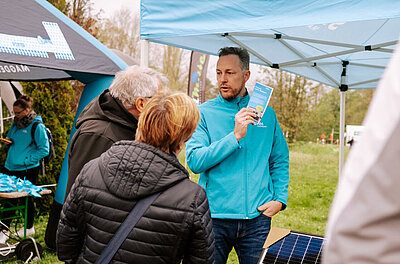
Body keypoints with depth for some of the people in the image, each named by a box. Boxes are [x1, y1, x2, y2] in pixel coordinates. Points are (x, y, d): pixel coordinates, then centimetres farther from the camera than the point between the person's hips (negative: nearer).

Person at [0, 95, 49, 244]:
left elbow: (44, 150, -13)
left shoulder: (37, 126, -12)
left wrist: (26, 160, -16)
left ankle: (29, 227, 27)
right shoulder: (16, 123, 10)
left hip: (27, 170, -6)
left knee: (27, 198, 8)